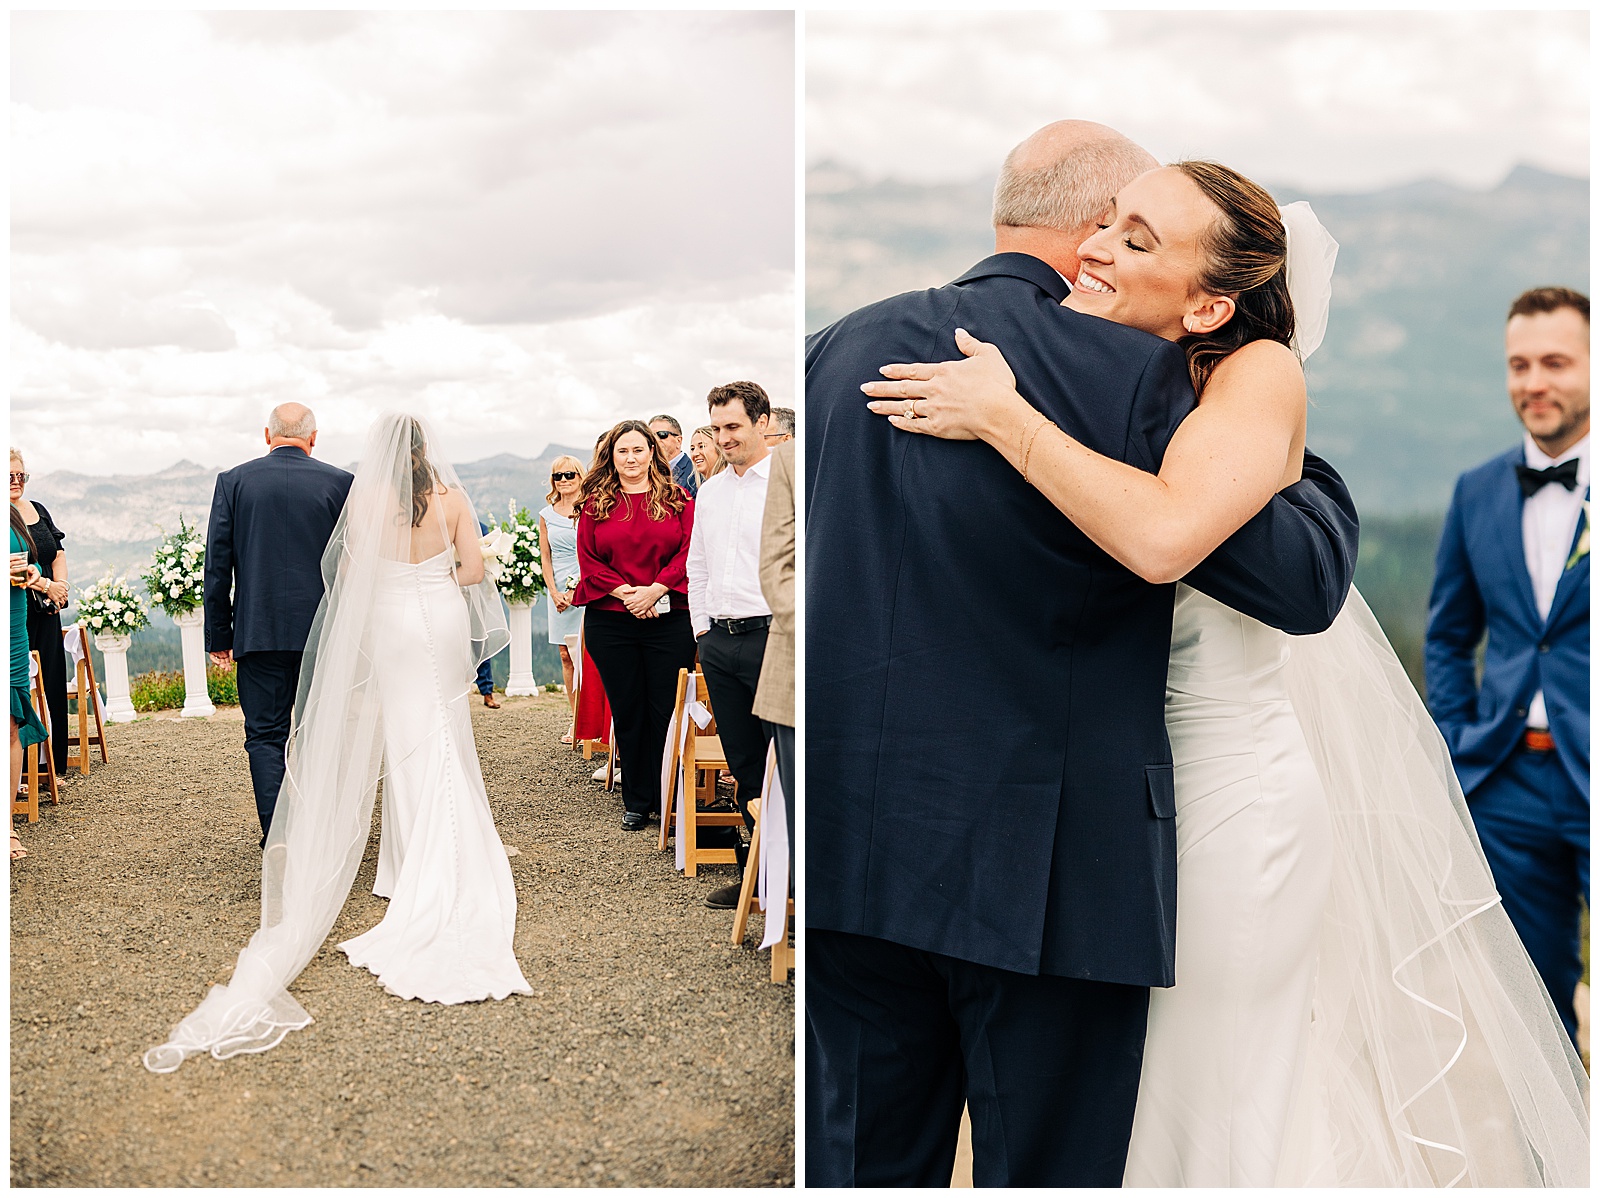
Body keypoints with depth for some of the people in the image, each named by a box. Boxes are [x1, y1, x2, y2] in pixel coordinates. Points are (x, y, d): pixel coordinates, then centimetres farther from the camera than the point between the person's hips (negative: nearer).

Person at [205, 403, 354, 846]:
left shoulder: (233, 482, 1)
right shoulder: (340, 483, 0)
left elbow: (217, 565, 1)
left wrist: (218, 635, 6)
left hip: (259, 631, 0)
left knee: (265, 735, 6)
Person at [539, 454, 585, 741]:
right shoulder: (547, 514, 12)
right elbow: (545, 558, 13)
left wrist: (575, 587, -11)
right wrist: (554, 593, 1)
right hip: (558, 589, 5)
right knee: (566, 655, 3)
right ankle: (576, 720, 8)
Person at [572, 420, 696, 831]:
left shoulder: (677, 500, 6)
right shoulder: (595, 504, 7)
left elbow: (688, 551, -2)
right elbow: (589, 562, 2)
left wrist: (655, 590, -13)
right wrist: (626, 593, -11)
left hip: (669, 618, -1)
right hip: (610, 622, 1)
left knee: (667, 711, 0)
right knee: (627, 713, 7)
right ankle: (636, 803, 17)